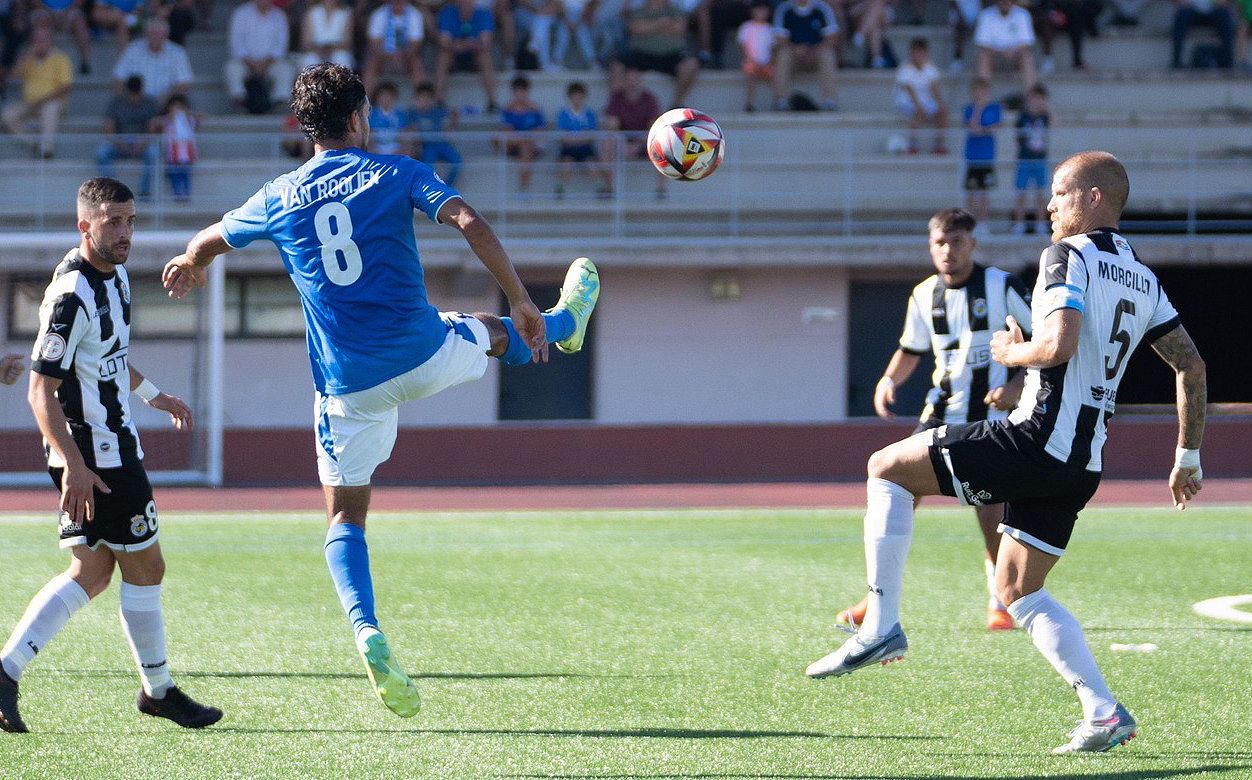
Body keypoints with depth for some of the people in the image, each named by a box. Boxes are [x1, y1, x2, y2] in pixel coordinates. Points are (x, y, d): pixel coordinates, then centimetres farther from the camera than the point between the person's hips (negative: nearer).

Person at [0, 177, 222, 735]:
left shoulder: (115, 276, 10)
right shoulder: (72, 296, -21)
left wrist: (153, 395, 37)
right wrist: (73, 465, -29)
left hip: (104, 450, 10)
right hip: (98, 453, -10)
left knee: (91, 572, 9)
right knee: (144, 568, 1)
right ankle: (158, 690, 15)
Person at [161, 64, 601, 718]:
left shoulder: (279, 198, 1)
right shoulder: (396, 174, -3)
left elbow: (206, 243, 16)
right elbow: (471, 224, -15)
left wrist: (188, 266, 40)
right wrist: (521, 303, -10)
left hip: (349, 384, 0)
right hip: (424, 356, 0)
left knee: (345, 517, 8)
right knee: (495, 332, 33)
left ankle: (366, 632, -14)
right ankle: (564, 324, 67)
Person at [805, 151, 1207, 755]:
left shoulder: (1069, 257, -8)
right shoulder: (1144, 281, 17)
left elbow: (1059, 345, -23)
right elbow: (1191, 368, 17)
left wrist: (1010, 353, -2)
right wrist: (1187, 458, 22)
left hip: (1037, 436, -8)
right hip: (1082, 464, 8)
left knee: (888, 468, 2)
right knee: (1018, 593, 17)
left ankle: (881, 624, -5)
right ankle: (1104, 713, 5)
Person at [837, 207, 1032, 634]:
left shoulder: (1002, 287, -7)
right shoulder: (924, 296, 7)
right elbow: (911, 350, 21)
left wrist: (1019, 385, -16)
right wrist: (889, 380, 1)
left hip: (992, 416, -4)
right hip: (941, 414, 4)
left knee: (992, 515, -6)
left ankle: (1000, 601, 17)